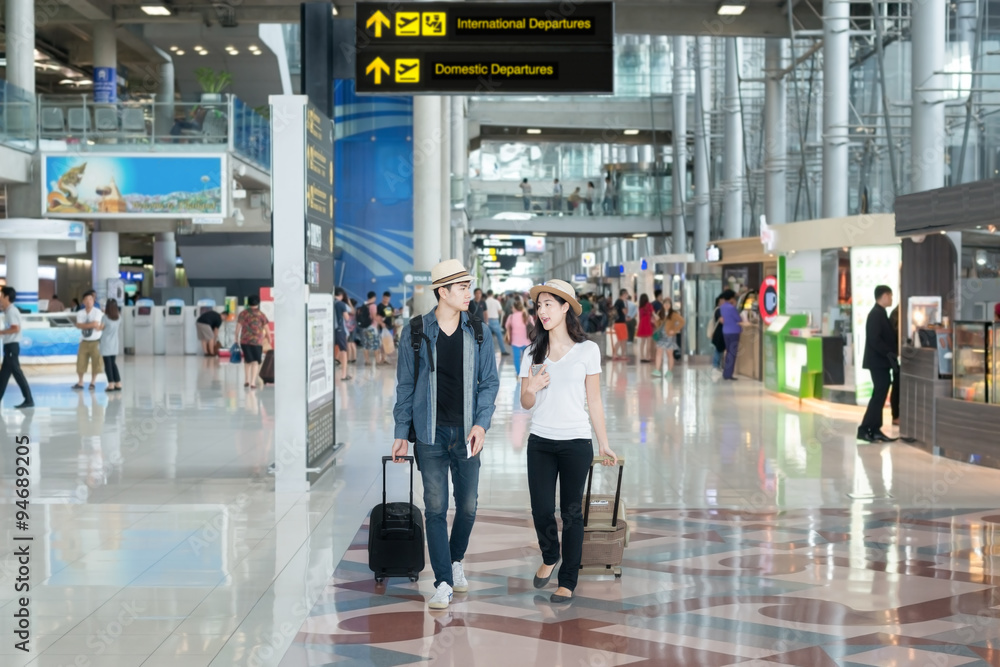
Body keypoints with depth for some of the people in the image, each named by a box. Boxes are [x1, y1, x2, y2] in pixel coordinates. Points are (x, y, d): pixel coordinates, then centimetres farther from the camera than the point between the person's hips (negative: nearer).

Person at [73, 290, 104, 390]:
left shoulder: (97, 312, -8)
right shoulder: (80, 313, 2)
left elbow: (96, 326, -19)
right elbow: (78, 326, -14)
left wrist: (85, 325, -11)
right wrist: (92, 324, -22)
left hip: (95, 342, -3)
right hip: (84, 342, 3)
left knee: (95, 363, 2)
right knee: (81, 362, 2)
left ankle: (93, 382, 16)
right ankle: (80, 382, 13)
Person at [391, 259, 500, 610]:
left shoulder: (479, 332, 3)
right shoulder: (415, 332, -1)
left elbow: (489, 381, 5)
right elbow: (405, 385, 4)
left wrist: (481, 423, -8)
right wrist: (401, 433, 3)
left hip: (467, 432, 2)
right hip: (430, 433, -2)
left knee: (468, 505, 7)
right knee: (435, 507, -2)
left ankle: (456, 561, 33)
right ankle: (443, 582, 4)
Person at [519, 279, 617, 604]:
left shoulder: (587, 350, -1)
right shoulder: (534, 352, 6)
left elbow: (594, 401, 4)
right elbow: (526, 404, 9)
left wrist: (603, 444, 4)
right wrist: (531, 389, -14)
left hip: (576, 443, -2)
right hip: (540, 442, 2)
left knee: (571, 513, 3)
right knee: (541, 510, 0)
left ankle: (567, 581, 15)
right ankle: (549, 557, 30)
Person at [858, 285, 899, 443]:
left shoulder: (880, 313, 15)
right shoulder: (876, 314, -16)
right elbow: (874, 339, -24)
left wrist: (891, 354, 13)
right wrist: (889, 354, -24)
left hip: (881, 360, 10)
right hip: (878, 361, -10)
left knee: (880, 394, 10)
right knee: (879, 394, -9)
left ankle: (875, 430, 12)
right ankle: (864, 429, -7)